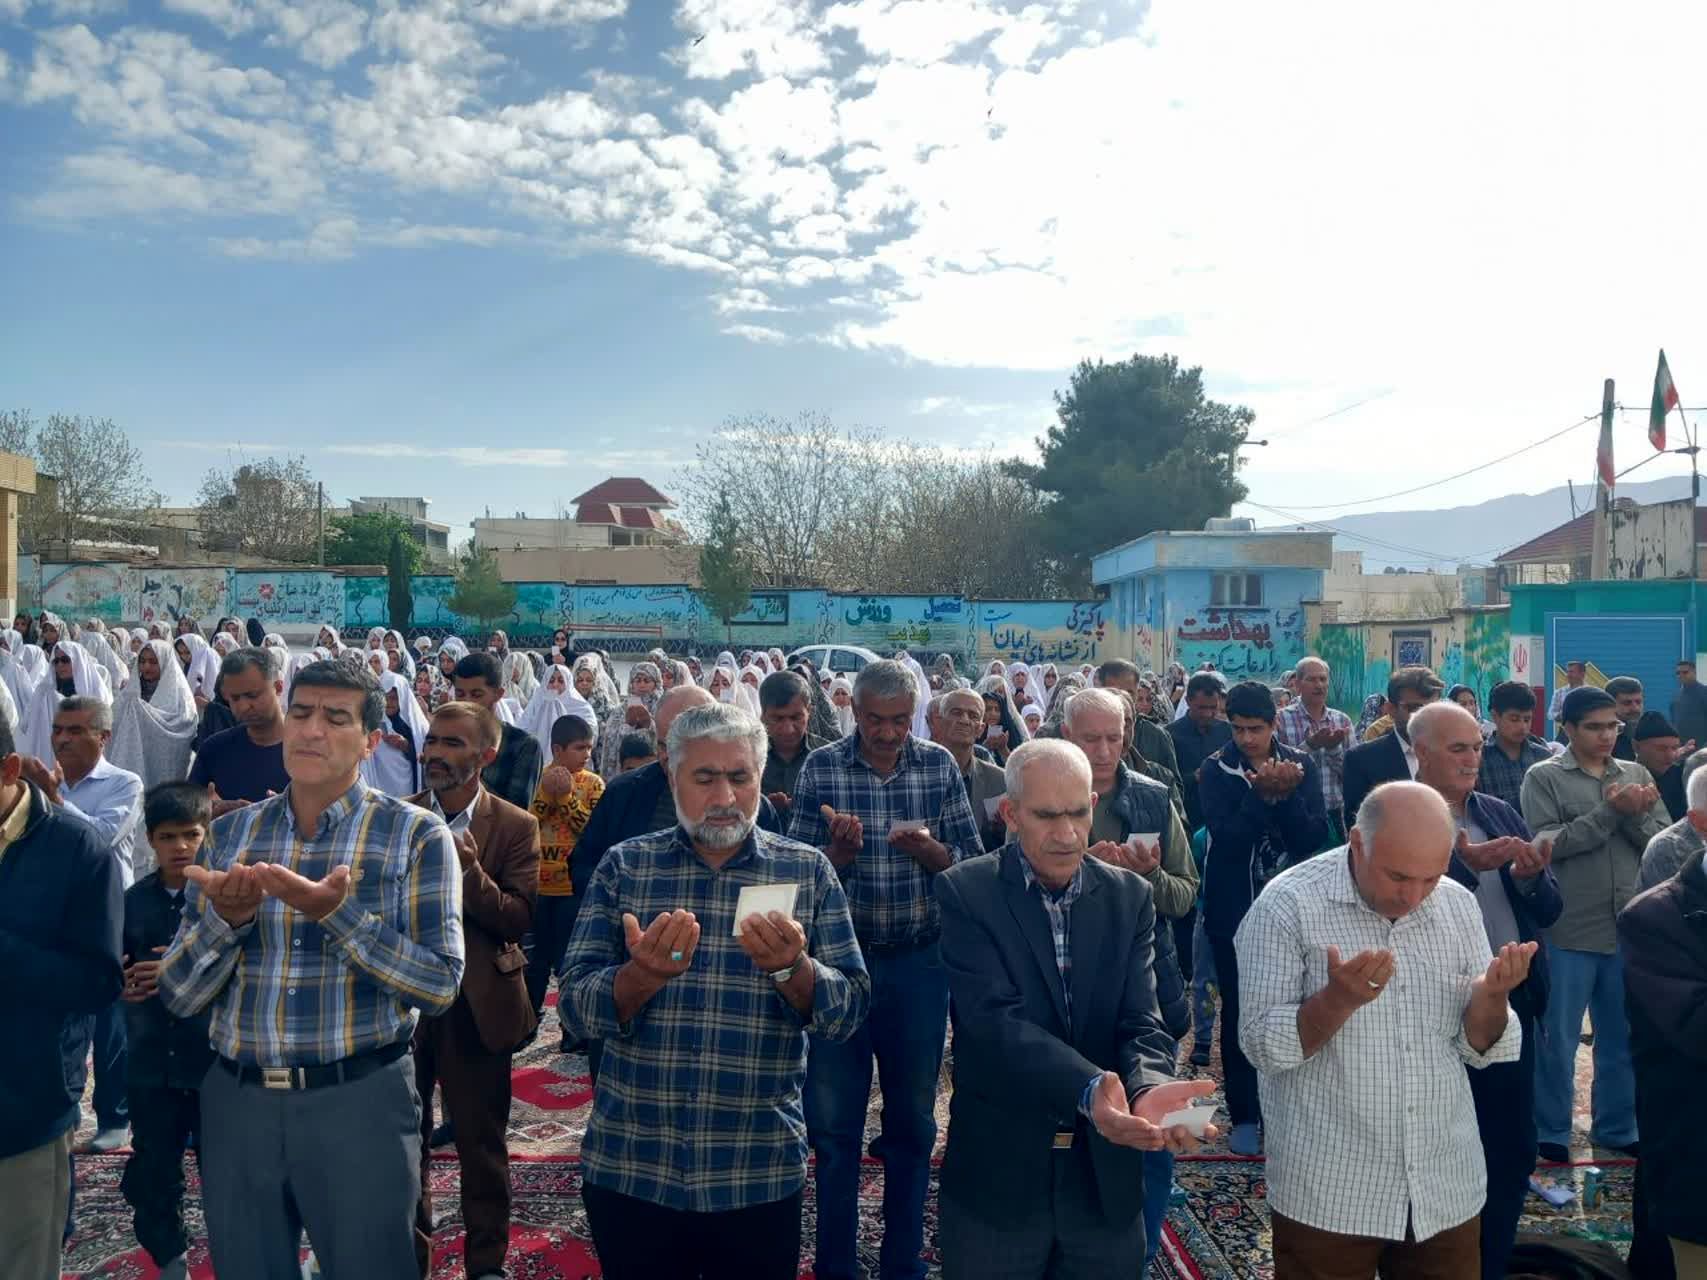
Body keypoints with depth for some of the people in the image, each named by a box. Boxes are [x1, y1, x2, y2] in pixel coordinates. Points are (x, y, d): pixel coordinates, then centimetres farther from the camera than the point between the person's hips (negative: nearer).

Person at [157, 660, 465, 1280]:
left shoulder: (417, 834, -7)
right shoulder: (228, 833, 4)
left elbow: (439, 985, -13)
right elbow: (178, 995, 2)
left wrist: (336, 912, -23)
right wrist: (226, 916, -18)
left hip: (360, 1101, -3)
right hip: (236, 1101, 3)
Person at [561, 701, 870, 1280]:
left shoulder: (808, 871, -1)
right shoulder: (624, 866, -1)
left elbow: (847, 1013, -5)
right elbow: (579, 1008, -6)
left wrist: (790, 967, -24)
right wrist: (643, 974, -25)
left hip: (761, 1176, 0)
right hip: (628, 1169, 1)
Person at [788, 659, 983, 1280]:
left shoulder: (940, 765, -3)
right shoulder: (821, 768, -7)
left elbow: (973, 862, 0)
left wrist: (930, 850, -21)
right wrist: (840, 850, -25)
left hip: (919, 961, 1)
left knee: (912, 1121, 14)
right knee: (834, 1123, 9)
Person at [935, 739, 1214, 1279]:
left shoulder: (1129, 898, 1)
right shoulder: (966, 892, -10)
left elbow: (1141, 1023, -7)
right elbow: (994, 1020, -21)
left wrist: (1148, 1088, -29)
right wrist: (1090, 1089, -36)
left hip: (1106, 1176, 3)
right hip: (997, 1173, -2)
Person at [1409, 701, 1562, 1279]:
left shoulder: (1501, 815, 8)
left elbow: (1549, 910, 8)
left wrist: (1530, 876, -13)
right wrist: (1466, 864, -29)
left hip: (1511, 1007, 6)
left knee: (1515, 1150, 15)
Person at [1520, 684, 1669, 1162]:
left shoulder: (1637, 775, 9)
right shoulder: (1544, 778, -3)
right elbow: (1547, 845, -14)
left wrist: (1635, 816, -16)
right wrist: (1609, 811, -17)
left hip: (1630, 930, 4)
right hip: (1569, 932, -4)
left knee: (1623, 1037, 16)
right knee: (1558, 1038, 7)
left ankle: (1616, 1128, 32)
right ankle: (1552, 1132, 20)